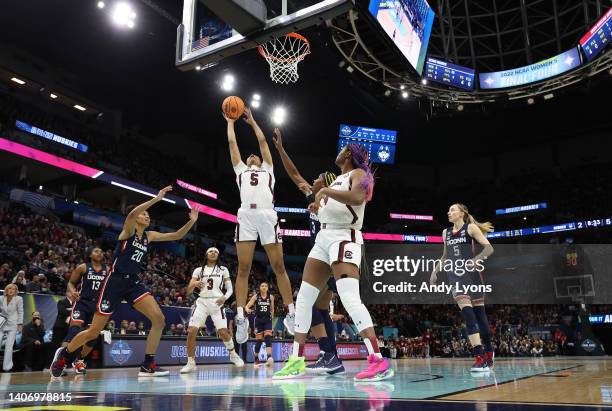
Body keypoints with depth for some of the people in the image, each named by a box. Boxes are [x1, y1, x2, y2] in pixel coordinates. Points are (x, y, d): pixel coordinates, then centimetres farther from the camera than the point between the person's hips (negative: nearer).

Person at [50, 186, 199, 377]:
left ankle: (147, 366, -4)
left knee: (159, 319, -13)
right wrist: (156, 199, -33)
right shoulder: (128, 230, -5)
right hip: (115, 281, -6)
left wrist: (191, 222, -3)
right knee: (93, 332, 0)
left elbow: (176, 236, 11)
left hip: (134, 283, 6)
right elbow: (131, 214, -29)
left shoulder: (150, 236, 12)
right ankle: (64, 354, 28)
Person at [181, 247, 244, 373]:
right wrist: (194, 284, -20)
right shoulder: (198, 270, 8)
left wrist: (225, 297, -16)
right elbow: (188, 291, 3)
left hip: (217, 303, -1)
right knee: (191, 331, -14)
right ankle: (191, 363, 0)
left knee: (223, 332, -11)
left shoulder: (223, 270, 8)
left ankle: (233, 355, 17)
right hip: (202, 302, 1)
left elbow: (230, 288, 5)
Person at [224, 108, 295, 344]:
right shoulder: (241, 170, 31)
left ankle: (291, 314, 3)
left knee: (279, 267, -1)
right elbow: (231, 142, 34)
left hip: (267, 216, 0)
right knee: (243, 269, -4)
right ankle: (241, 318, -3)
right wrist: (230, 121, 45)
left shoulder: (268, 169, 31)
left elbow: (262, 141, 34)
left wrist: (252, 121, 45)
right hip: (246, 216, 1)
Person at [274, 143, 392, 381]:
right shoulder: (338, 178, 25)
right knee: (304, 298, 7)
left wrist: (326, 191, -18)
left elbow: (356, 197, -24)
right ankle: (297, 360, 14)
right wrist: (318, 207, 15)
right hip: (324, 237, 9)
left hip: (344, 238, -9)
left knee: (349, 298, -25)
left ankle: (378, 361, -27)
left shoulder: (359, 173, -2)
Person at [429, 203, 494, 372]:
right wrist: (435, 271, 15)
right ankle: (479, 356, -15)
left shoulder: (471, 228, 0)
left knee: (479, 312, 5)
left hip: (471, 274, -3)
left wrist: (478, 259, -23)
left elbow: (489, 248, -6)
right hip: (455, 276, 3)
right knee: (467, 312, -11)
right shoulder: (446, 232, 15)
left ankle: (488, 351, 23)